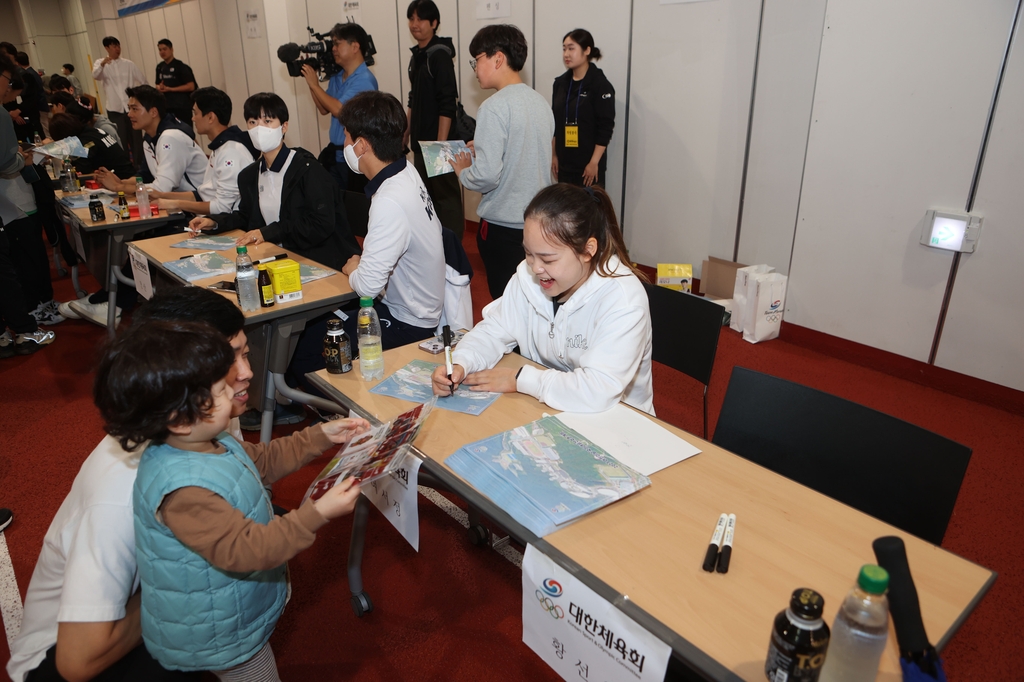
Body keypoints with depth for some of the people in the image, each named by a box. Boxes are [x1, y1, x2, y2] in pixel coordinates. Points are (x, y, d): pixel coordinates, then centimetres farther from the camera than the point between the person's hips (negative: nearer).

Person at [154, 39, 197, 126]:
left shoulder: (180, 66, -6)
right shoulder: (160, 67, 12)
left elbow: (191, 86, -13)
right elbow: (158, 85, 23)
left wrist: (170, 89, -14)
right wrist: (159, 87, -2)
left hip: (182, 107, -6)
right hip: (166, 107, 6)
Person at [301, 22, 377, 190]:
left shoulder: (364, 80, -16)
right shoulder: (336, 77, 10)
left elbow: (339, 109, -22)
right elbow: (324, 109, 15)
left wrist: (314, 84, -11)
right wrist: (310, 81, 7)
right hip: (335, 154, 8)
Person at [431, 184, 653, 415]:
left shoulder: (623, 301, -25)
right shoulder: (528, 276, -7)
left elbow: (597, 391, -33)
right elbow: (494, 331, 3)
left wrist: (520, 379, -23)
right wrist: (461, 365, -17)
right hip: (541, 408, 4)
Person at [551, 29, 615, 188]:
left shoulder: (600, 85, -8)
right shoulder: (560, 83, 8)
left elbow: (605, 128, -11)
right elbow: (555, 123, 13)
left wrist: (594, 163, -15)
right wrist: (553, 155, 10)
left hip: (589, 164, -5)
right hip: (564, 163, 5)